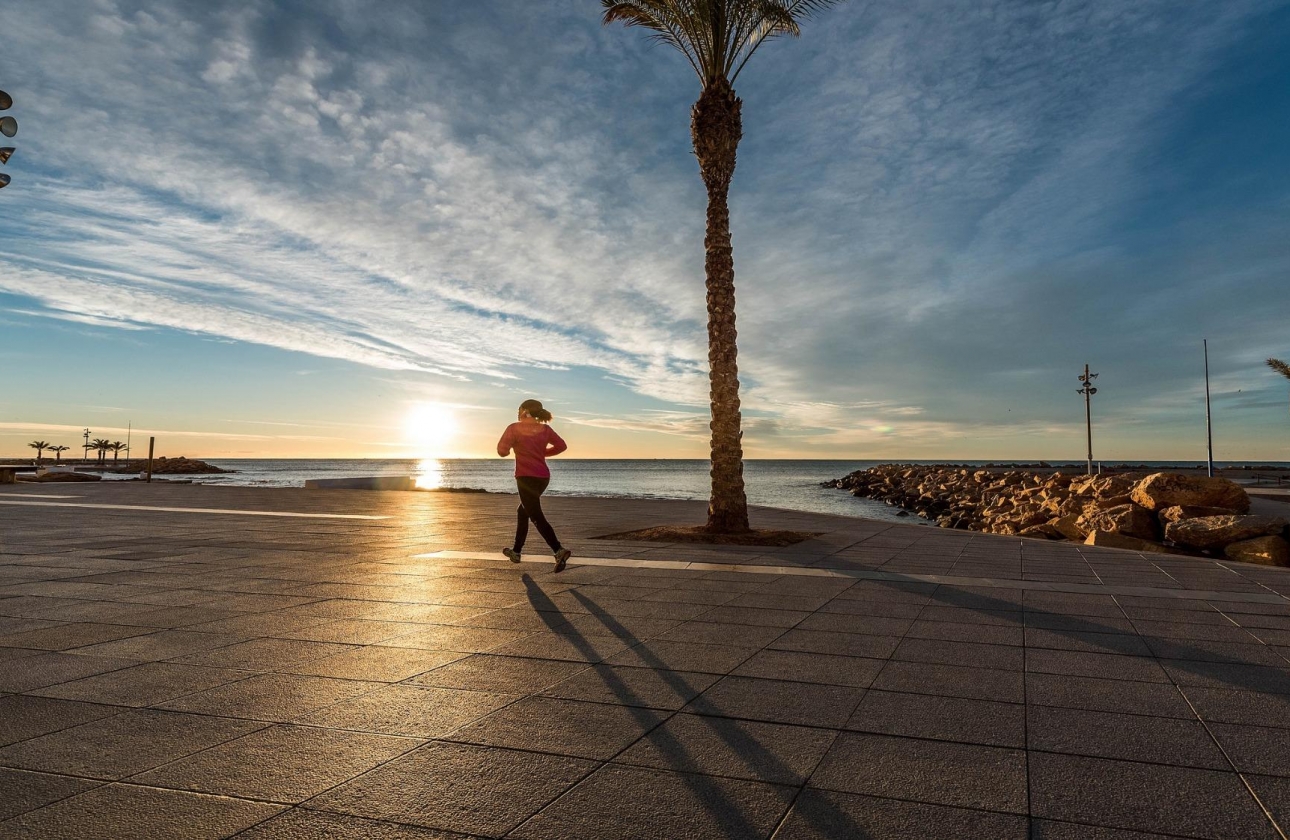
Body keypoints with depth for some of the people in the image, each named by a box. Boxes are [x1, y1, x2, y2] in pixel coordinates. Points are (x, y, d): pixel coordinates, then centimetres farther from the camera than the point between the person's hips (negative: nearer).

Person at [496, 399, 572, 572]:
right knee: (523, 511, 23)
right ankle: (516, 551, 31)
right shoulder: (545, 429, 8)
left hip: (526, 477, -7)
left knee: (537, 517, -9)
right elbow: (562, 445, 6)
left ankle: (559, 550, -28)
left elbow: (502, 451, -12)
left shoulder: (514, 428, -7)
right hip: (543, 477, 7)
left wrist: (512, 443, 10)